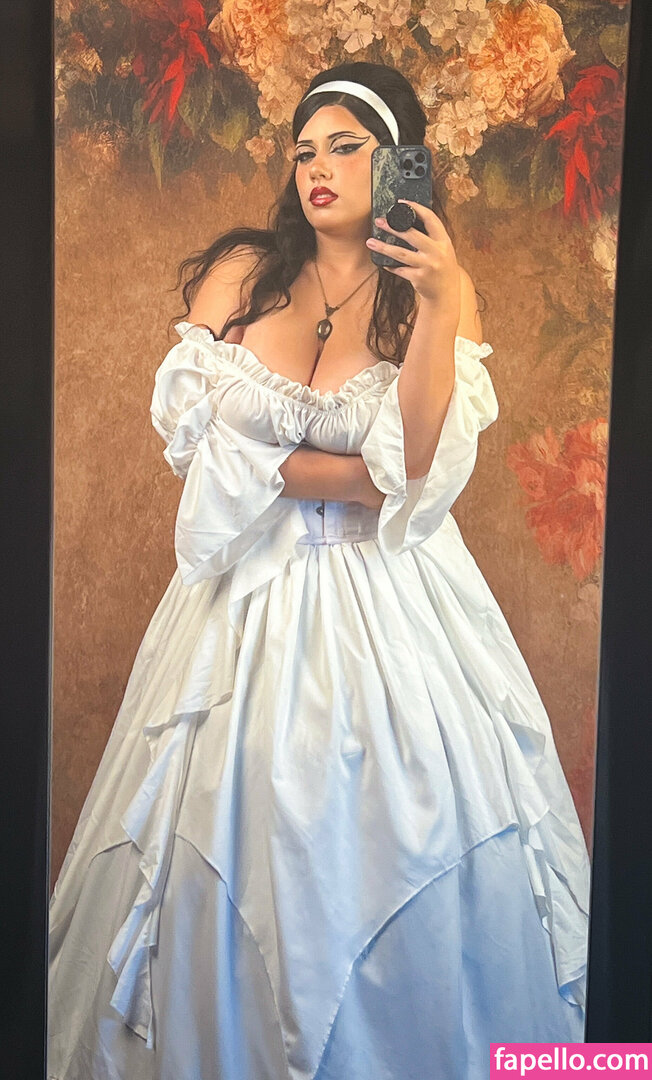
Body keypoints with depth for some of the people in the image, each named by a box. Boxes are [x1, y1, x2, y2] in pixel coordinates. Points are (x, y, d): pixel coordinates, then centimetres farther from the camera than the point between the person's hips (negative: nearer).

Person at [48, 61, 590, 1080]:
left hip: (390, 599, 0)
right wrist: (356, 476, -11)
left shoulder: (444, 291, 1)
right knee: (234, 845, 6)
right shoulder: (239, 272, 2)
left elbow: (422, 463, -13)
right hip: (254, 593, 1)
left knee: (408, 835, 3)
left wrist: (436, 304, -23)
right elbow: (195, 437, -7)